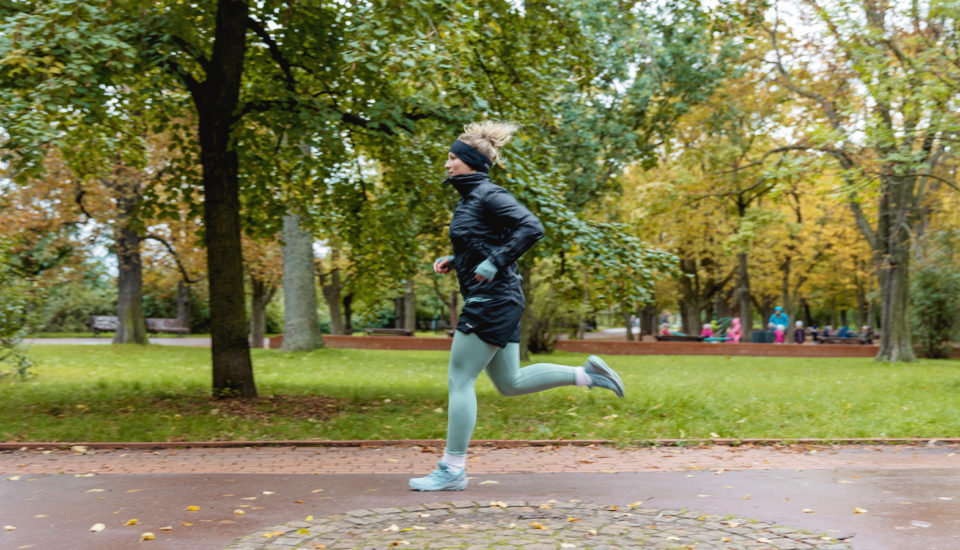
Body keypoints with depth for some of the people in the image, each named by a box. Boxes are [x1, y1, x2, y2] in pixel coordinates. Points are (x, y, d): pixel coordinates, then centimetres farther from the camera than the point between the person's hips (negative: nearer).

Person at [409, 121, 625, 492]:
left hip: (491, 300, -10)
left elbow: (531, 228, -23)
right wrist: (452, 261, 12)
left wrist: (494, 264, -24)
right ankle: (587, 374, 16)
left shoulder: (487, 195, -12)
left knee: (459, 380, -6)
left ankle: (452, 470, 1)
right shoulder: (469, 198, 17)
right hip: (497, 301, 10)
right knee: (510, 383, 14)